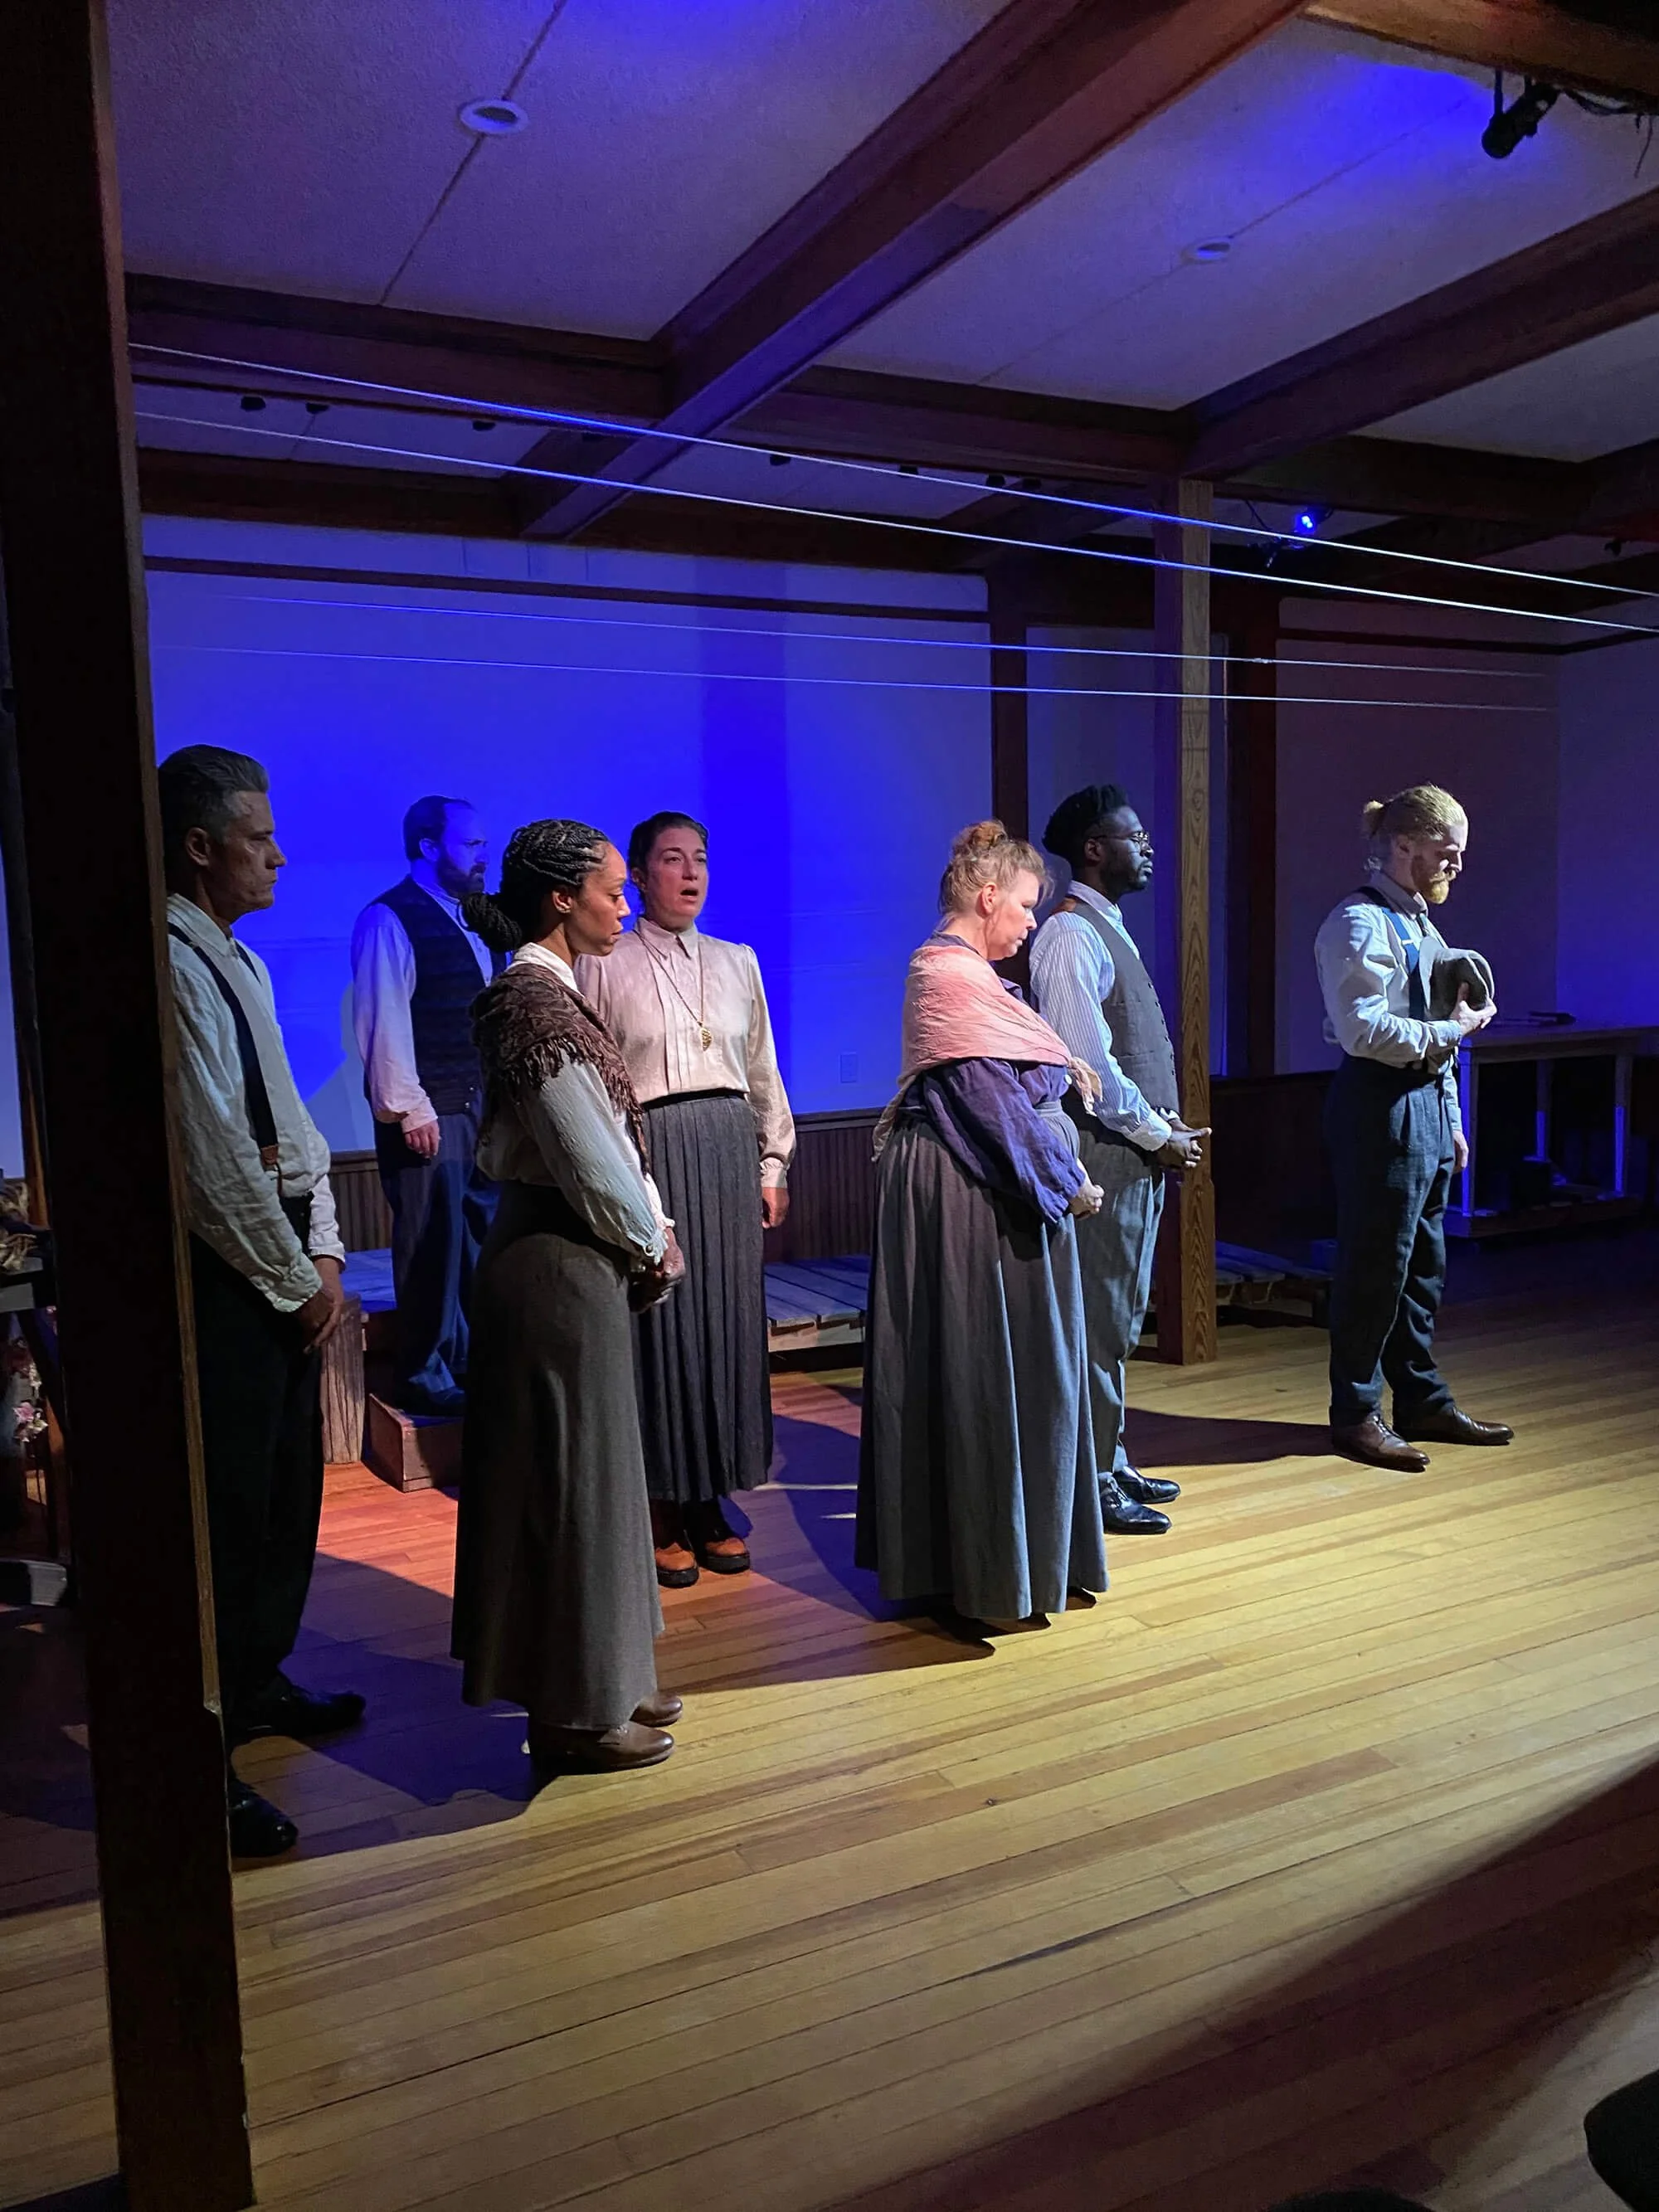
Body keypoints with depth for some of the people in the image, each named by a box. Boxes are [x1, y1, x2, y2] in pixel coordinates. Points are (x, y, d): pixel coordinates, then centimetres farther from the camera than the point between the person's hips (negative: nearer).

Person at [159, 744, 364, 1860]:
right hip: (226, 1276, -10)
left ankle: (259, 1681, 37)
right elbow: (215, 1158, -19)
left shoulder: (238, 962, 14)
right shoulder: (173, 965, -17)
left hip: (283, 1269, 10)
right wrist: (298, 1280, -11)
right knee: (229, 1509, -3)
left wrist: (324, 1254, 10)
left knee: (289, 1488, 19)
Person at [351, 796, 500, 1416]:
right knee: (432, 1244, -2)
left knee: (481, 1233, 13)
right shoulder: (389, 921, -9)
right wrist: (410, 1109, -17)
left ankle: (471, 1361, 27)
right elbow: (384, 1024, -14)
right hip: (428, 1112, -8)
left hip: (481, 1105, 8)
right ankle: (424, 1378, 12)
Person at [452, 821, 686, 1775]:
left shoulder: (552, 991, 12)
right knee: (571, 1474, 2)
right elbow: (589, 1158, -21)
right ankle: (574, 1712, 17)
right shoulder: (536, 1000, -19)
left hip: (580, 1257, 10)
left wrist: (651, 1232, 5)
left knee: (590, 1470, 18)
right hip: (561, 1260, -10)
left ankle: (602, 1681, 32)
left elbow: (607, 1135, 14)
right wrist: (649, 1241, -5)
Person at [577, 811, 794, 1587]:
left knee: (727, 1320, 7)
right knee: (660, 1322, -1)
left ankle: (709, 1504, 20)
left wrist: (772, 1162, 12)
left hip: (729, 1151, 5)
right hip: (650, 1151, -4)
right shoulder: (605, 965, 0)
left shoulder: (737, 962, 14)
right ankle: (662, 1515, 12)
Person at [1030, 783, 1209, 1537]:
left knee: (1119, 1318, 16)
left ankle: (1111, 1463, 27)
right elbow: (1087, 1060, -21)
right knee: (1101, 1322, -4)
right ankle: (1093, 1482, 6)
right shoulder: (1072, 935, -14)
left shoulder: (1109, 930, 18)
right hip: (1104, 1155, -10)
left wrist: (1169, 1127, 9)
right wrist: (1159, 1135, -13)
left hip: (1137, 1153, 10)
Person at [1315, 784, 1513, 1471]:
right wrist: (1451, 1030, -14)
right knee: (1376, 1265, -3)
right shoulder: (1360, 923, -12)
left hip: (1424, 1104, 10)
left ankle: (1423, 1402, 26)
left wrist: (1451, 1123, 18)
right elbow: (1364, 1030, -22)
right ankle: (1355, 1415, 8)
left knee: (1424, 1264, 15)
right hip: (1380, 1108, -10)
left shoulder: (1420, 924, 17)